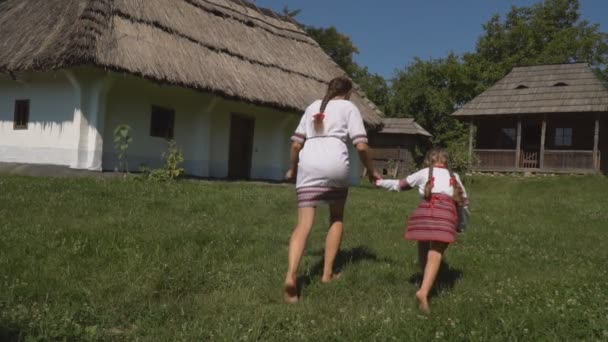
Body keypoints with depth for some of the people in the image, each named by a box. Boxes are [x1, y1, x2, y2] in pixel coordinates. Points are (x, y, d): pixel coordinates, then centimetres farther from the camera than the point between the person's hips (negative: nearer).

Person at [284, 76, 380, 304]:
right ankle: (327, 273, 20)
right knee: (336, 219, 20)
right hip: (335, 163, -2)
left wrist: (292, 169, 34)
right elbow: (361, 146, 2)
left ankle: (291, 275, -25)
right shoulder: (349, 107, 14)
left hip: (308, 163, 2)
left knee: (304, 223, -4)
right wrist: (370, 171, 17)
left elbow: (296, 144, 19)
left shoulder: (313, 107, 25)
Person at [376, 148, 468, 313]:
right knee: (435, 254, -11)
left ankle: (426, 283, 25)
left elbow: (398, 185, 30)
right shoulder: (454, 177, 28)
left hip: (426, 210, 0)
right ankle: (424, 292, -29)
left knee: (424, 249, 20)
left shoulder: (424, 172, 24)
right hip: (446, 211, 0)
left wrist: (380, 182, 46)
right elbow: (464, 202, 31)